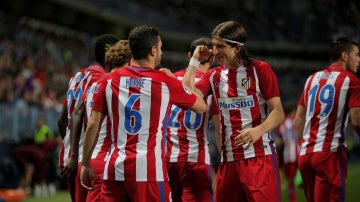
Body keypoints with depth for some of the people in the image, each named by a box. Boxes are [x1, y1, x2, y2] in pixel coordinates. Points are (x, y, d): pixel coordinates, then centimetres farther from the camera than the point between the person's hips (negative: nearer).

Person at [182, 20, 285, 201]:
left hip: (260, 156, -5)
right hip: (228, 159, 5)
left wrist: (258, 130, -25)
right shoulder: (214, 76, 14)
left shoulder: (260, 70, 0)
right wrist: (195, 61, 5)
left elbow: (278, 113, -6)